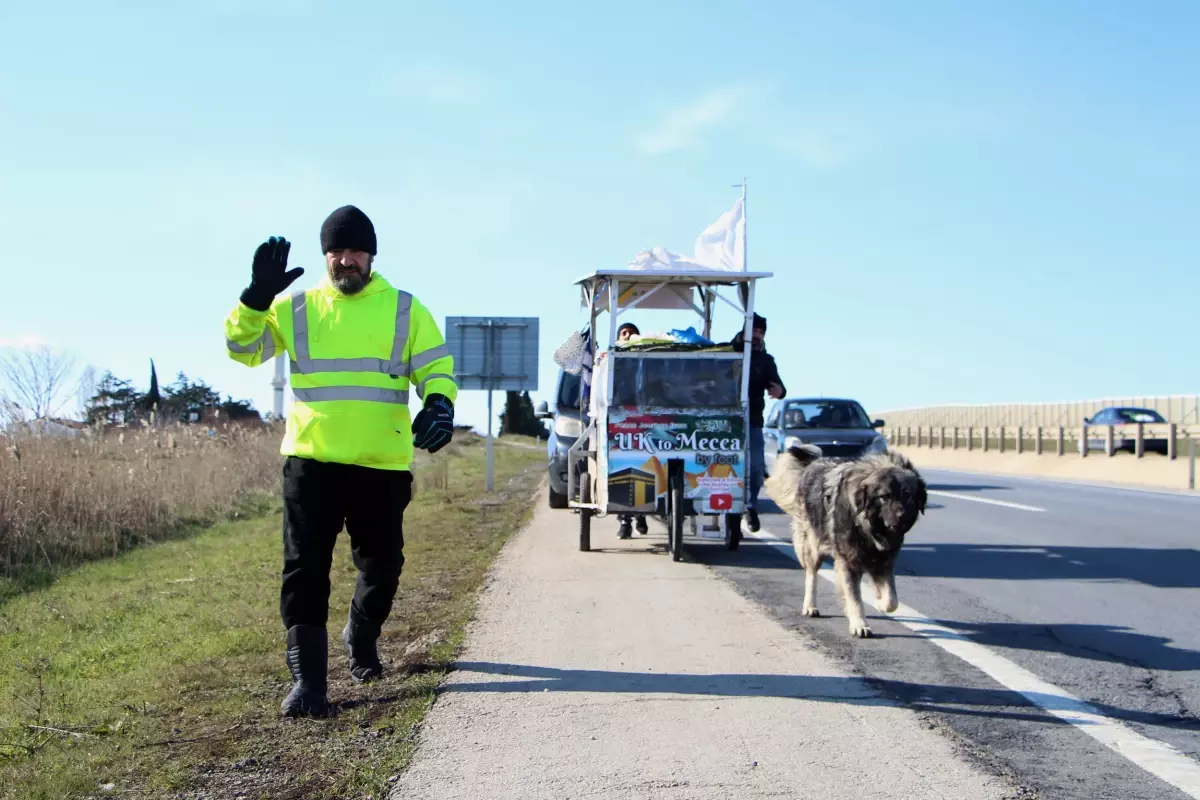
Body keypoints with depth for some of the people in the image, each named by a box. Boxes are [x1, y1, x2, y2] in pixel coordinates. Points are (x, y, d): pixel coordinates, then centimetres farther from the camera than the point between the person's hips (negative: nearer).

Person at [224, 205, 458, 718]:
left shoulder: (405, 311, 5)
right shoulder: (296, 308, 7)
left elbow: (437, 368, 5)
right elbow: (243, 348, 6)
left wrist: (438, 406, -16)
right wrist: (256, 297, -10)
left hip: (383, 466, 1)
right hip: (311, 462, -1)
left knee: (381, 565, 12)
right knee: (305, 568, -7)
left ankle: (361, 637, 40)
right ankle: (307, 679, -2)